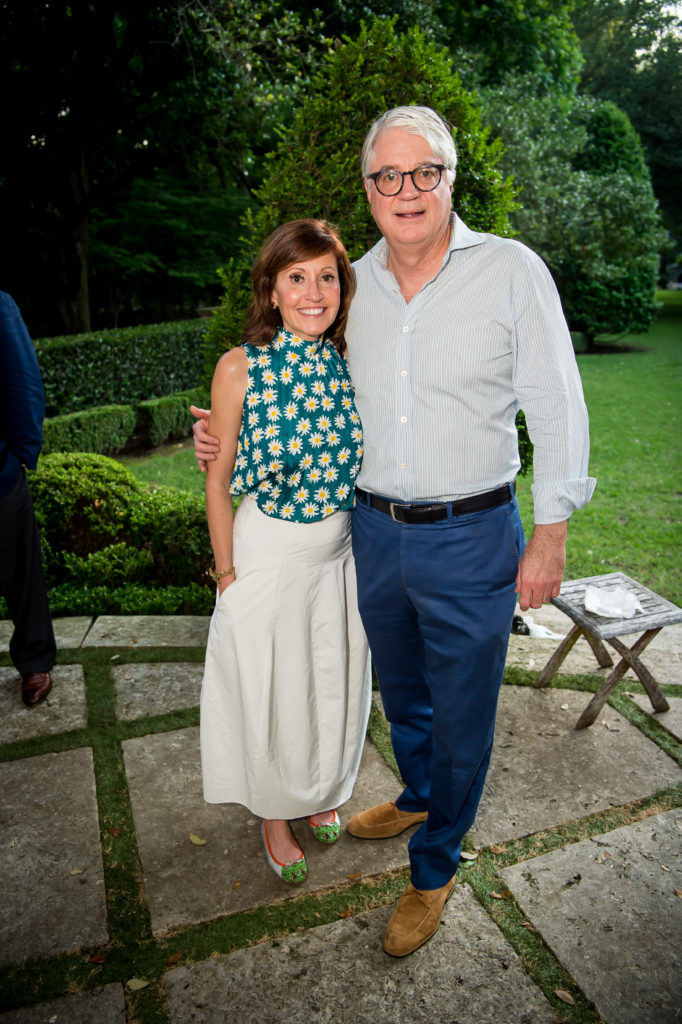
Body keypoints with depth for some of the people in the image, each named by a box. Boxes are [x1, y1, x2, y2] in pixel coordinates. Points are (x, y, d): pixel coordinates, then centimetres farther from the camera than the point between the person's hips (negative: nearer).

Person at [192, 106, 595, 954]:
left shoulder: (512, 270, -8)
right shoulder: (352, 284, 4)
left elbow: (557, 409, -7)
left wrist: (550, 534, -9)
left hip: (471, 540, -4)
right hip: (374, 533, 5)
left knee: (461, 716, 10)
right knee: (399, 690, 24)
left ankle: (433, 870, 35)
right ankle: (418, 798, 53)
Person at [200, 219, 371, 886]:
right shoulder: (241, 367, -14)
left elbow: (364, 460, 8)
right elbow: (219, 478, -7)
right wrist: (226, 569, -5)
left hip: (341, 551, 4)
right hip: (268, 556, -3)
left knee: (335, 683, 19)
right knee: (269, 692, 13)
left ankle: (321, 793, 49)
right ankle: (275, 814, 42)